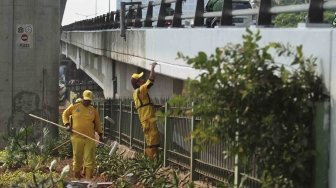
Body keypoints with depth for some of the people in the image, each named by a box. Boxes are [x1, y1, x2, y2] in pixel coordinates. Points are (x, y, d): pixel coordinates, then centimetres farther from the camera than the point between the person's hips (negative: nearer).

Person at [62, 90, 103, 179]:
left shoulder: (93, 110, 9)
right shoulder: (74, 107, 6)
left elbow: (97, 124, 16)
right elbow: (65, 114, 16)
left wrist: (100, 134, 10)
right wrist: (67, 124, 2)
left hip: (90, 138, 1)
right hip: (77, 138, -1)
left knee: (90, 159, -4)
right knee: (77, 158, 5)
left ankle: (88, 178, 0)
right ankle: (77, 177, 20)